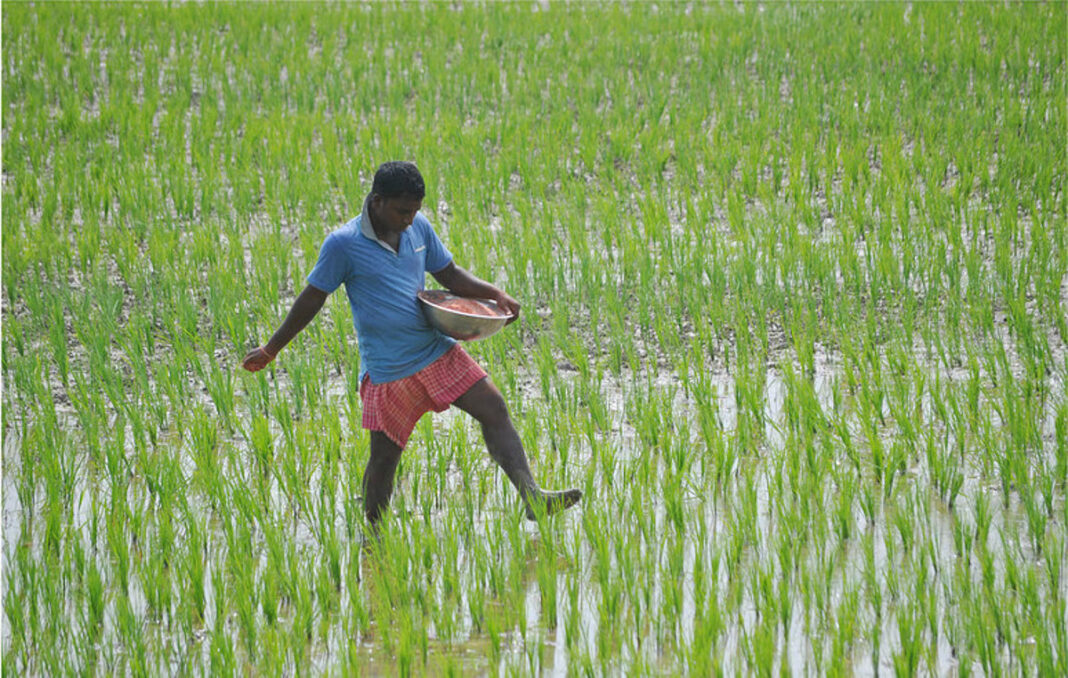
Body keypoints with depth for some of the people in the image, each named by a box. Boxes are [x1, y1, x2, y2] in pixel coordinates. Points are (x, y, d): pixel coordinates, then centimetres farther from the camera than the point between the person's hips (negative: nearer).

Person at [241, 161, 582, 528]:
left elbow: (449, 274, 17)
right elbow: (312, 299, -2)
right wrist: (270, 350, 3)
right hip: (388, 370, -5)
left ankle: (532, 499, -3)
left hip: (437, 351, 5)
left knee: (494, 411, -3)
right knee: (384, 456, 0)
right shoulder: (342, 244, -12)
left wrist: (495, 294, 1)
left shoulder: (418, 227, 3)